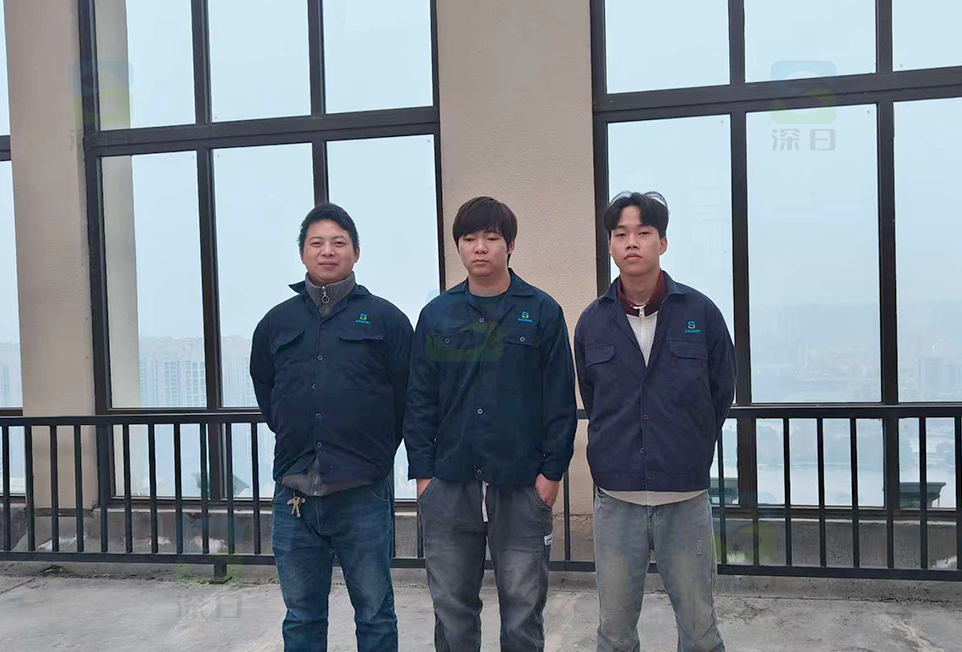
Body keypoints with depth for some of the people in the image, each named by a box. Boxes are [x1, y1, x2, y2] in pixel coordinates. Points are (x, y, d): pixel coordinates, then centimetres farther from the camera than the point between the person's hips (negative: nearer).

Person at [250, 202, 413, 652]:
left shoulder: (385, 319, 0)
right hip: (294, 494, 3)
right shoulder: (277, 323, 10)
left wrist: (377, 451, 5)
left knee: (375, 615, 10)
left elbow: (407, 396, 2)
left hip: (364, 495, -3)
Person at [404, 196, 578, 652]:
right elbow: (419, 401, 6)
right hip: (449, 487, 2)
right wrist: (422, 473, 1)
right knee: (451, 609, 13)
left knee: (522, 612, 10)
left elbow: (560, 400, 0)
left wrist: (552, 470, -5)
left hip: (522, 489, -2)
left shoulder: (541, 312, 0)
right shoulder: (437, 315, 6)